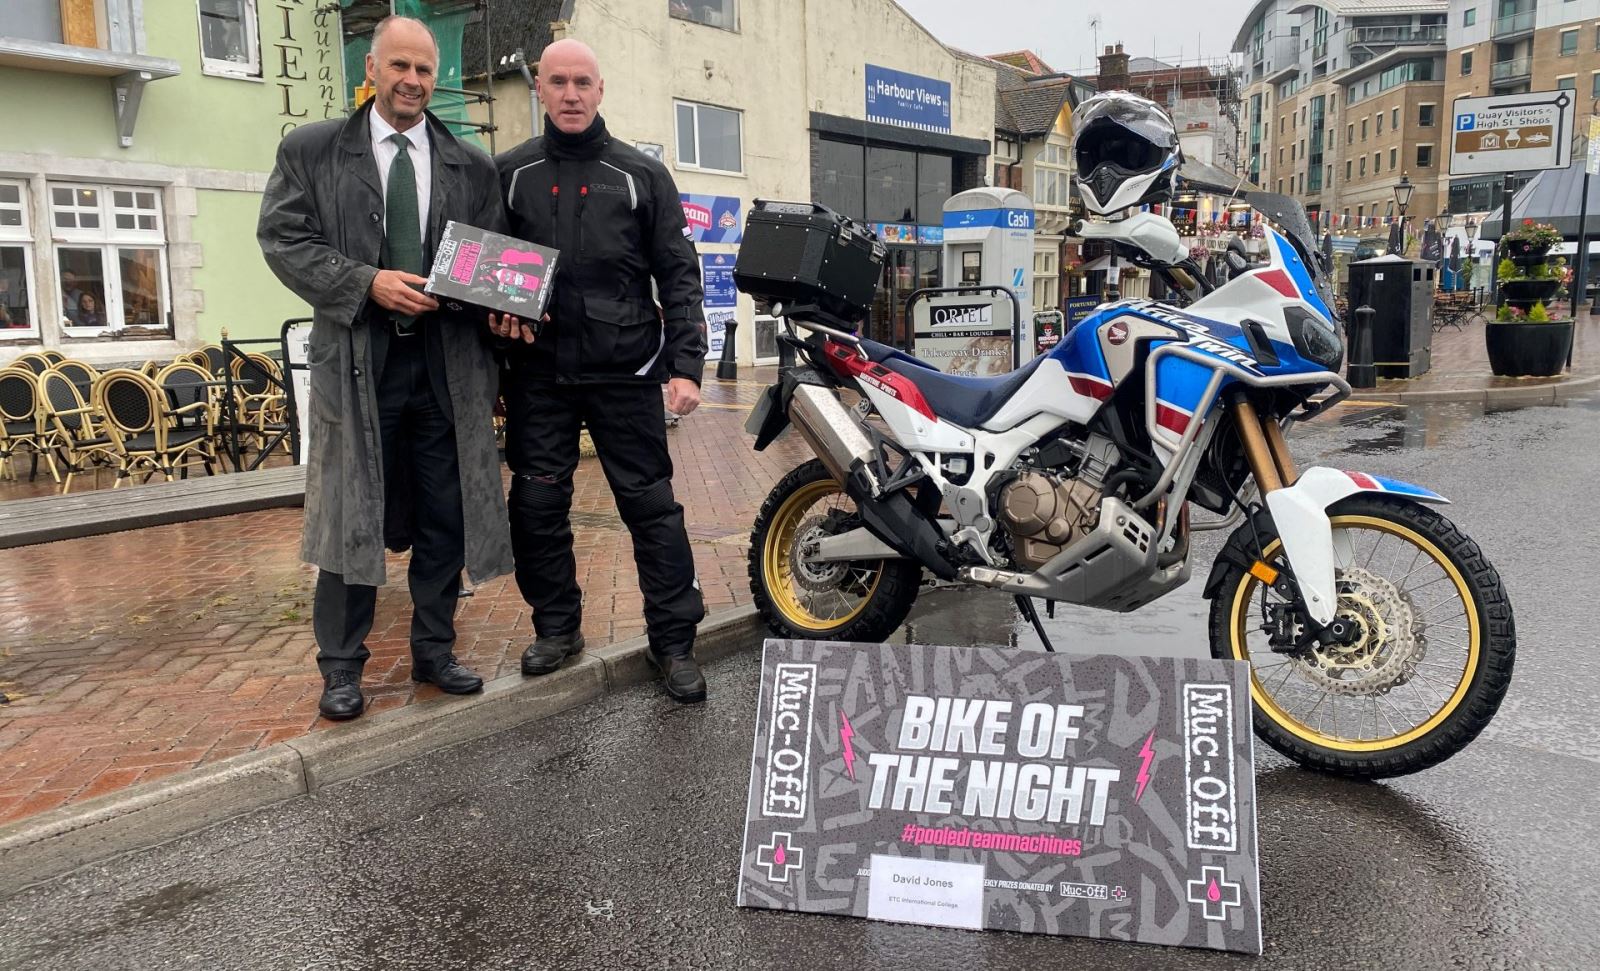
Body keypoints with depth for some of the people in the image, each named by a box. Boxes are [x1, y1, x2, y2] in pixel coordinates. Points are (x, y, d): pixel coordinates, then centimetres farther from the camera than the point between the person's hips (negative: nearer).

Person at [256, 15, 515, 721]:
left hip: (448, 363, 2)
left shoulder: (471, 167, 11)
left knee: (446, 517, 7)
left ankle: (434, 651, 23)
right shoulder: (311, 150, 6)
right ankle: (341, 668, 16)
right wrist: (367, 283, -14)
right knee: (352, 519, 3)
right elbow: (281, 236, 0)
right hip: (357, 357, -2)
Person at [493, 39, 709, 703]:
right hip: (537, 373, 2)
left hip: (624, 372, -2)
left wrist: (685, 365, -8)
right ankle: (556, 625, 25)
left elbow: (679, 275, 1)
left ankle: (674, 640, 9)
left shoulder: (642, 175, 5)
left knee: (650, 505, -1)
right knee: (537, 506, 7)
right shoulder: (510, 173, 9)